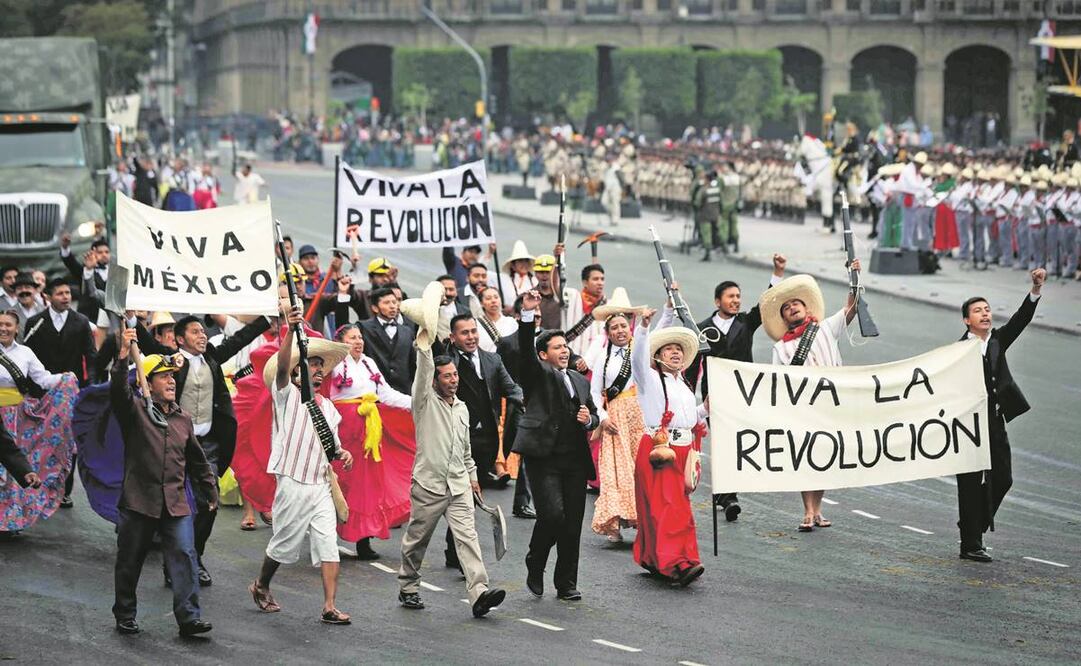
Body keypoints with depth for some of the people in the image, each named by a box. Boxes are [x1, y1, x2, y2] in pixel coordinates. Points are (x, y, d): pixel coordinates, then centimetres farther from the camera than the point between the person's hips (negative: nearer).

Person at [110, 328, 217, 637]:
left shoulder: (183, 418, 14)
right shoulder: (135, 410, -1)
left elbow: (197, 460, 23)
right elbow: (118, 391, -23)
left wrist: (210, 492, 25)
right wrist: (123, 358, -39)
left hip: (176, 504, 3)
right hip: (139, 502, -3)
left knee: (185, 555, -10)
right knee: (130, 562, 7)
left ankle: (189, 617, -12)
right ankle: (125, 616, 22)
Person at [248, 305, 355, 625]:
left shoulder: (327, 406, 17)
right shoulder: (287, 395, -2)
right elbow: (281, 366, -22)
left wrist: (341, 453, 3)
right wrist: (291, 330, -38)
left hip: (321, 485, 5)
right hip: (294, 483, -5)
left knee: (329, 545, -6)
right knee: (285, 544, 6)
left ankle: (329, 607, -7)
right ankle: (261, 586, 32)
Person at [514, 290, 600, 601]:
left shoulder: (580, 381, 20)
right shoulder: (537, 374, 2)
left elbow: (595, 414, 27)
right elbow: (525, 349, -16)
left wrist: (589, 419, 2)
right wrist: (527, 314, -30)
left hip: (575, 460, 5)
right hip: (544, 458, -5)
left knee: (573, 523, 4)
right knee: (552, 515, -16)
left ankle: (566, 584, 15)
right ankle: (535, 566, 10)